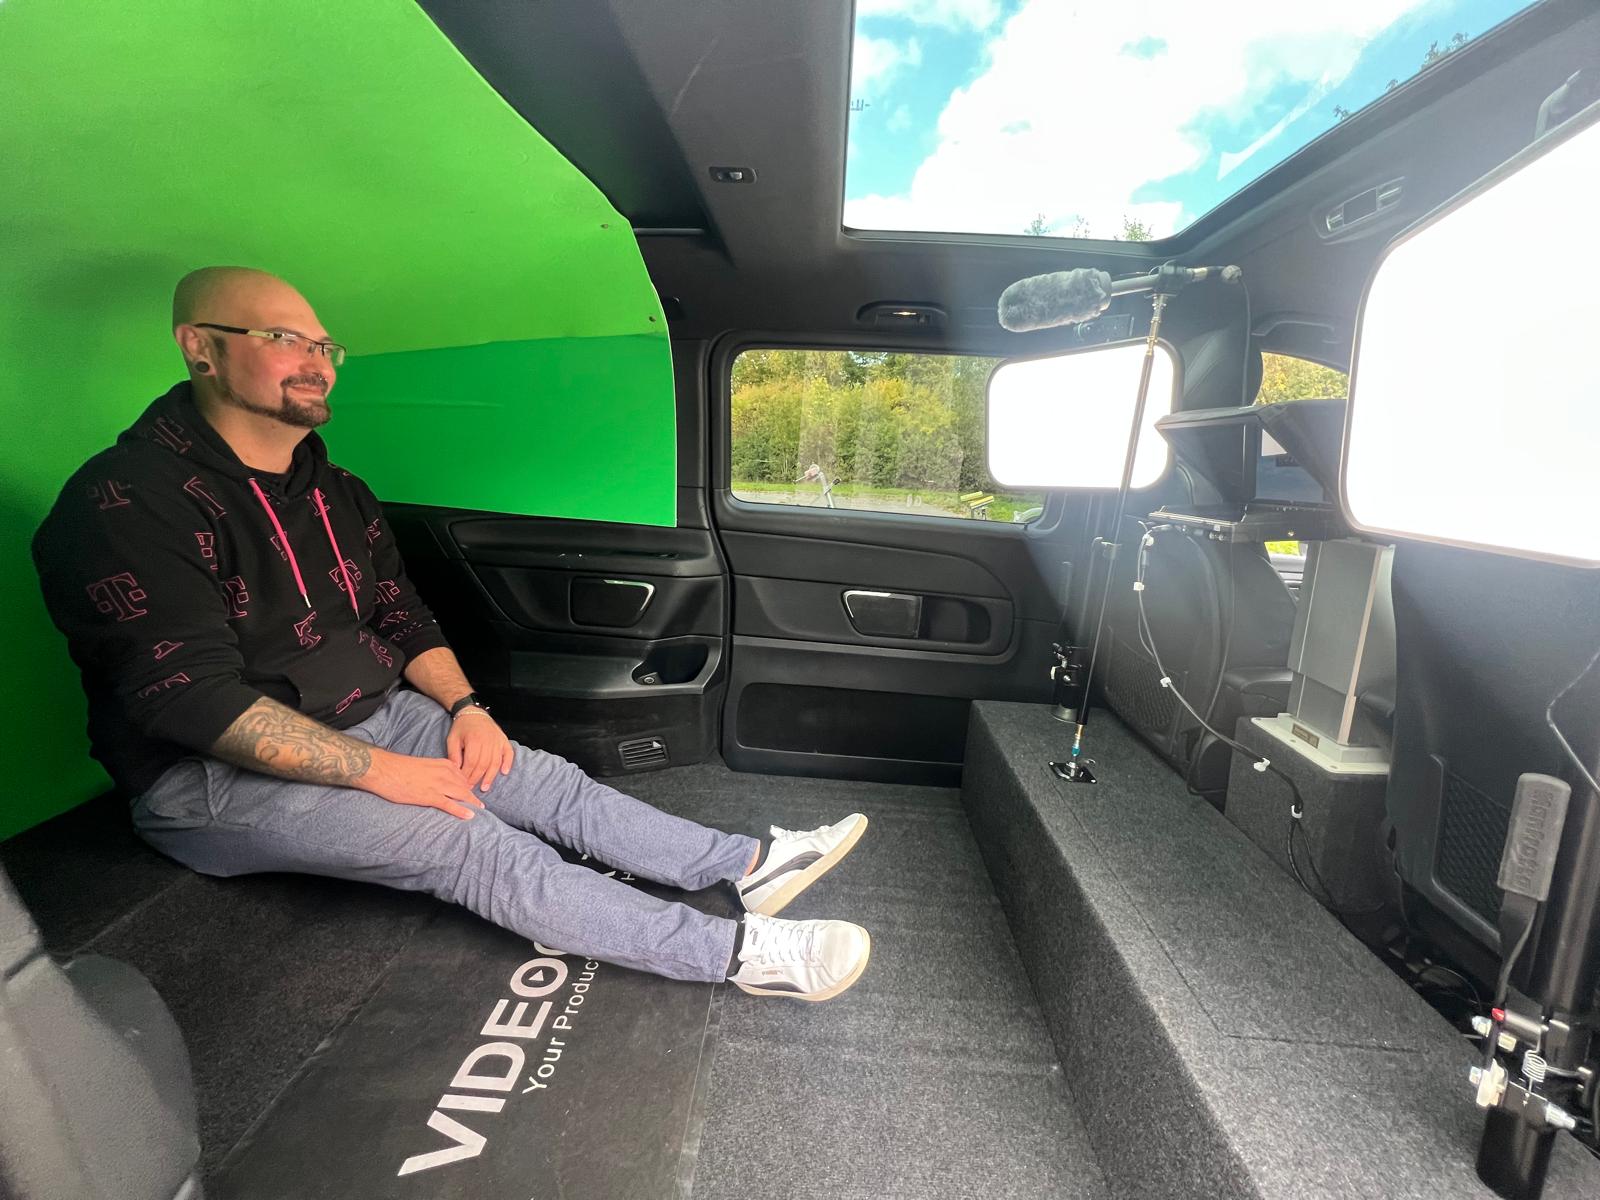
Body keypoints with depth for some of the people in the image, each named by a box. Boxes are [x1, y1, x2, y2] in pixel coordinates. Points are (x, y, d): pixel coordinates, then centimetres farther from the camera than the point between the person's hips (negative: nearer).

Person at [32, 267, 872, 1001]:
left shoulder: (336, 495, 8)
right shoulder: (129, 503, -17)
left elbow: (404, 622, 11)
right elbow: (189, 699, -24)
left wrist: (464, 706, -7)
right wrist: (377, 770, -25)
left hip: (368, 721, 8)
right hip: (217, 774, -7)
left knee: (549, 784, -11)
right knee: (466, 841, -26)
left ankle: (751, 865, -10)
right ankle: (740, 952, -29)